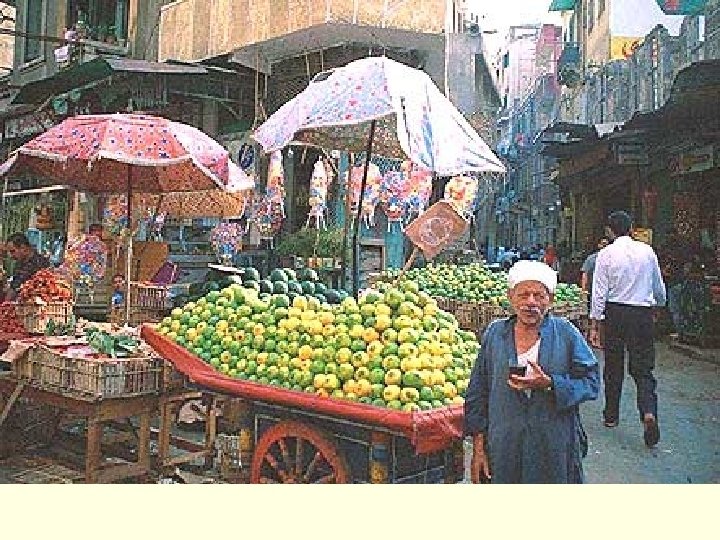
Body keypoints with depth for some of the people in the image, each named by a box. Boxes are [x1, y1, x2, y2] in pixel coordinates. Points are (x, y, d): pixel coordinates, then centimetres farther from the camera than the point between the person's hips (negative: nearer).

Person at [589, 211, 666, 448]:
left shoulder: (606, 254, -6)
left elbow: (599, 293, -8)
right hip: (643, 313, 1)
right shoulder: (647, 251, 1)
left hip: (615, 313, -1)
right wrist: (658, 304, 33)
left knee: (613, 366, 13)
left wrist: (594, 325, -3)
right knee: (643, 368, 6)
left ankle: (611, 415, 24)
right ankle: (649, 413, -15)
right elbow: (659, 288, 11)